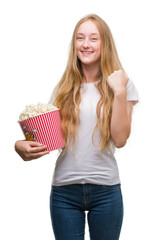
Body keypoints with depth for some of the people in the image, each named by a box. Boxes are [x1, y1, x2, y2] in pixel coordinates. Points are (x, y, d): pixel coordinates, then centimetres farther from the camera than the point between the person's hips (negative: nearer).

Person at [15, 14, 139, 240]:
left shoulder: (121, 85, 2)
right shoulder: (64, 88, 7)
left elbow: (120, 139, -6)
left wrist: (119, 92, -12)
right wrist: (21, 146, -12)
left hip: (105, 189, -1)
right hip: (64, 190, 2)